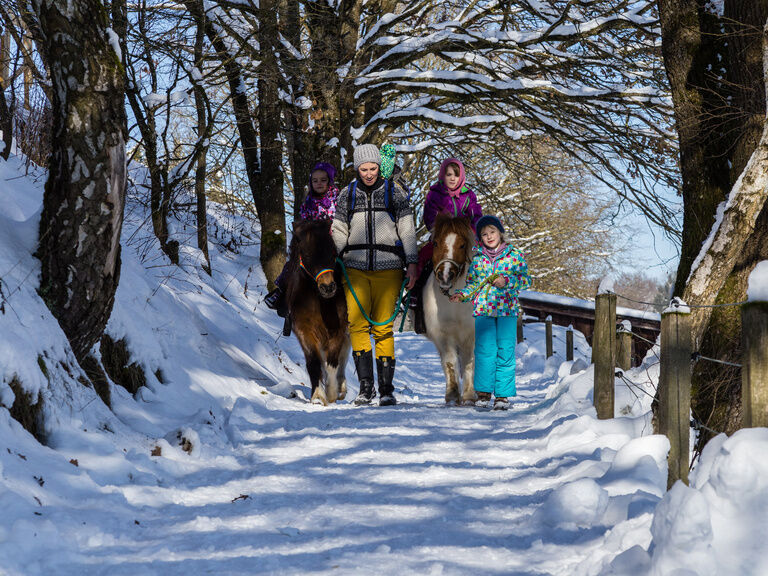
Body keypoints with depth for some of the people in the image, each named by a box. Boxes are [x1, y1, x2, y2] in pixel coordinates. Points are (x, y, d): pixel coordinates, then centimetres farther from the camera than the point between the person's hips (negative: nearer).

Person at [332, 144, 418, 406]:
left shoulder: (394, 192, 5)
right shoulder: (347, 194, 10)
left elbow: (407, 230, 5)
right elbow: (339, 232, 14)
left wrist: (411, 263, -2)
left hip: (388, 268, -2)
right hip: (355, 268, 2)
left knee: (383, 327, -5)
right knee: (357, 325, -6)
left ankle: (386, 388, 1)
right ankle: (365, 387, -2)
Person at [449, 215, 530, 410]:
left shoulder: (514, 255, 6)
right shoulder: (477, 259, 13)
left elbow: (525, 279, 3)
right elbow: (472, 283, 18)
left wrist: (507, 281, -12)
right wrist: (461, 294, 0)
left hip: (507, 309, -2)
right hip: (483, 310, 2)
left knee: (505, 352, -4)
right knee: (484, 350, -5)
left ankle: (503, 394, 1)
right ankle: (484, 391, 4)